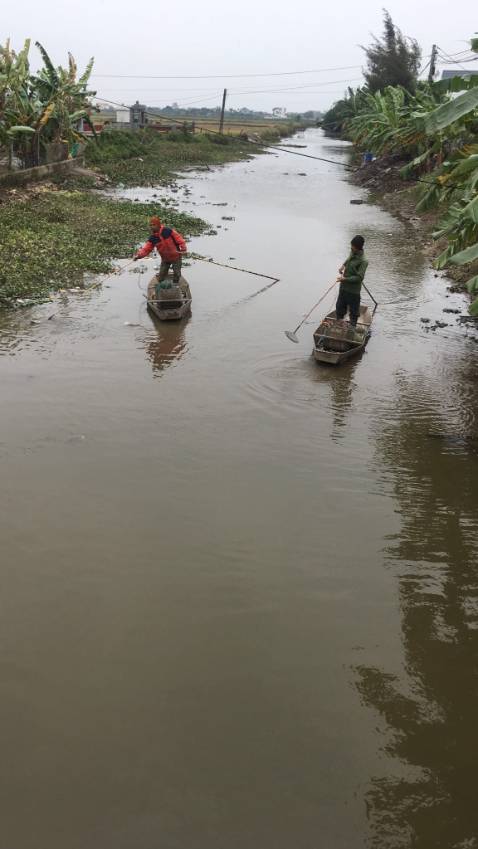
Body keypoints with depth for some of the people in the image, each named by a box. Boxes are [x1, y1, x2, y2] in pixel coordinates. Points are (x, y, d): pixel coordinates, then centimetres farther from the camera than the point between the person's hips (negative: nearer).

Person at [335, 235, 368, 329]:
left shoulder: (363, 261, -23)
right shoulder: (352, 252, 1)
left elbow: (359, 278, -25)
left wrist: (345, 279, -29)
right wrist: (343, 265, 10)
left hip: (353, 290, -8)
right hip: (344, 287, 8)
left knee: (353, 310, 8)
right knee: (339, 307, 18)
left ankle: (353, 327, 22)